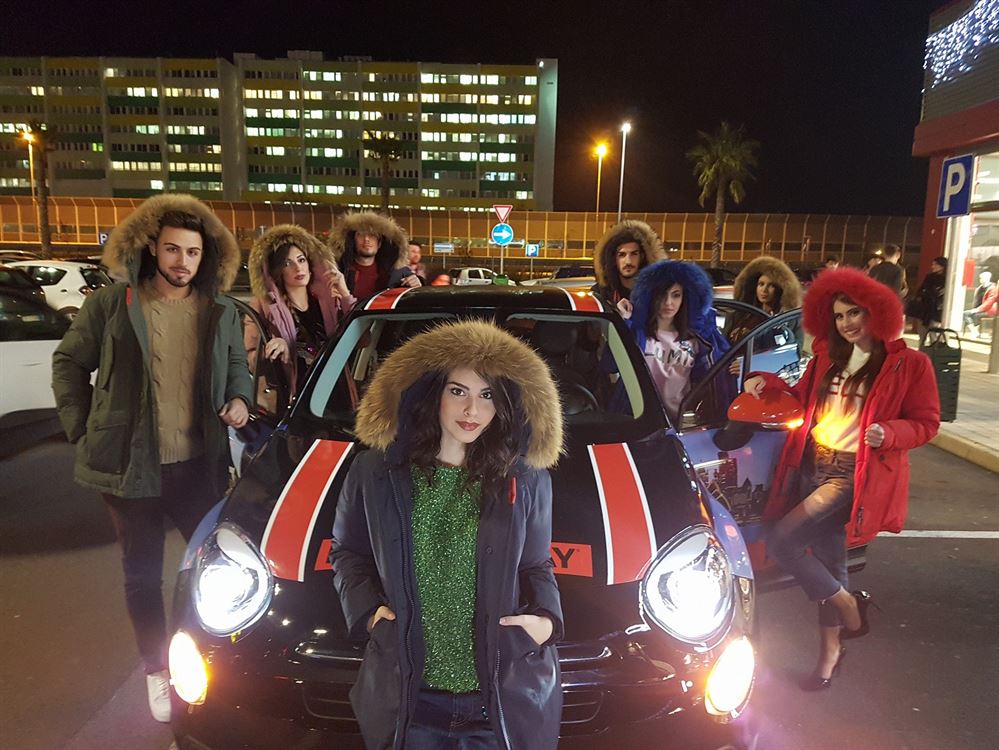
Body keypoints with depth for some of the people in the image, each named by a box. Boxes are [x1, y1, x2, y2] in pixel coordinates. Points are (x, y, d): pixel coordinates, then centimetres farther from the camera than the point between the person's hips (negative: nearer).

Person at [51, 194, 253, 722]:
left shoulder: (222, 312, 2)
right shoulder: (111, 304, -5)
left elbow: (238, 367, 15)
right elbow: (68, 363, 5)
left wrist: (239, 400, -5)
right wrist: (81, 427, 0)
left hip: (200, 464, 2)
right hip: (130, 464, -1)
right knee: (143, 574, 14)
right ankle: (156, 671, 34)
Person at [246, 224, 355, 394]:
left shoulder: (331, 299, 8)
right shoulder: (265, 305, 2)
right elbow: (249, 358, 1)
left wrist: (345, 295, -5)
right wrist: (276, 351, -18)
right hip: (292, 397, -1)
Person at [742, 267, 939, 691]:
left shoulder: (909, 364, -4)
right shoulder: (828, 357, 12)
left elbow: (926, 423, -2)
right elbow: (803, 399, 20)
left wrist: (890, 432, -22)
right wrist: (769, 383, 3)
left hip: (853, 475, -6)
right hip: (813, 467, 6)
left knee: (781, 542, -16)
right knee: (827, 559, 15)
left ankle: (848, 606, 8)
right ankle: (831, 650, 33)